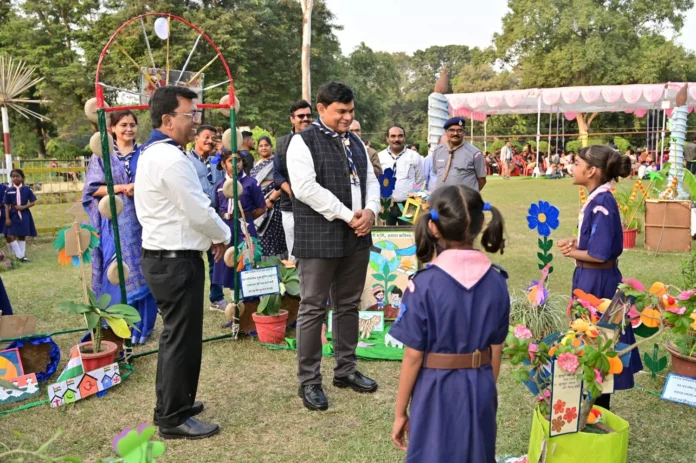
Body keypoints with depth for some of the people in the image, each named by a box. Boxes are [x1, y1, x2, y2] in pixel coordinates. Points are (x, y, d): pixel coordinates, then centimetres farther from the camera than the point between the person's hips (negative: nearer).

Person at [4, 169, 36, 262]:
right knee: (10, 236, -9)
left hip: (24, 215, 0)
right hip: (13, 215, 0)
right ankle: (20, 255, 2)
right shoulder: (8, 190, -2)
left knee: (22, 236, 9)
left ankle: (22, 255, 19)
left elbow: (33, 202, 1)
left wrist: (23, 207, -15)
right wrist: (7, 218, -6)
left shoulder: (27, 189, -3)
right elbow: (6, 205, 0)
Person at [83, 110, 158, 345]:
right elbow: (94, 189, -1)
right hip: (115, 223, -1)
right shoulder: (102, 154, 4)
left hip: (142, 220, 1)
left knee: (142, 272, 3)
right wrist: (122, 188, -15)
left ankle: (142, 326, 14)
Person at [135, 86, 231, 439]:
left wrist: (212, 234, 11)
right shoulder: (171, 158, -20)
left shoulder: (151, 153, 14)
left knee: (174, 335, 20)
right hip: (177, 261, -11)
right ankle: (173, 418, 12)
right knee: (182, 339, 0)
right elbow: (199, 212, -18)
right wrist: (223, 236, 0)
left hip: (161, 256, 11)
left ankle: (171, 404, 33)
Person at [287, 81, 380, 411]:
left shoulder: (356, 142, 16)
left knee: (348, 306, 15)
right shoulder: (303, 141, -6)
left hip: (356, 237, 7)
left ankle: (346, 369, 29)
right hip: (319, 239, -7)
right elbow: (305, 188, -17)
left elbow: (370, 181, 15)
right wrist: (348, 215, -17)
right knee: (313, 309, 1)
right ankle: (309, 381, 12)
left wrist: (370, 211, -6)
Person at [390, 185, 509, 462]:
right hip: (480, 390, 4)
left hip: (437, 391, -4)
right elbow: (496, 350, 2)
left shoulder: (425, 284, -19)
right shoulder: (497, 280, -7)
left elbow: (413, 357, -14)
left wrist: (400, 411, -1)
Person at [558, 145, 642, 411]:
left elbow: (600, 254, -23)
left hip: (597, 281, -9)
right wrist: (576, 243, 0)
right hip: (593, 279, 9)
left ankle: (598, 407, 19)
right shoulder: (598, 199, 7)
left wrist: (571, 253, -8)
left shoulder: (602, 203, -21)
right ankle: (597, 403, 32)